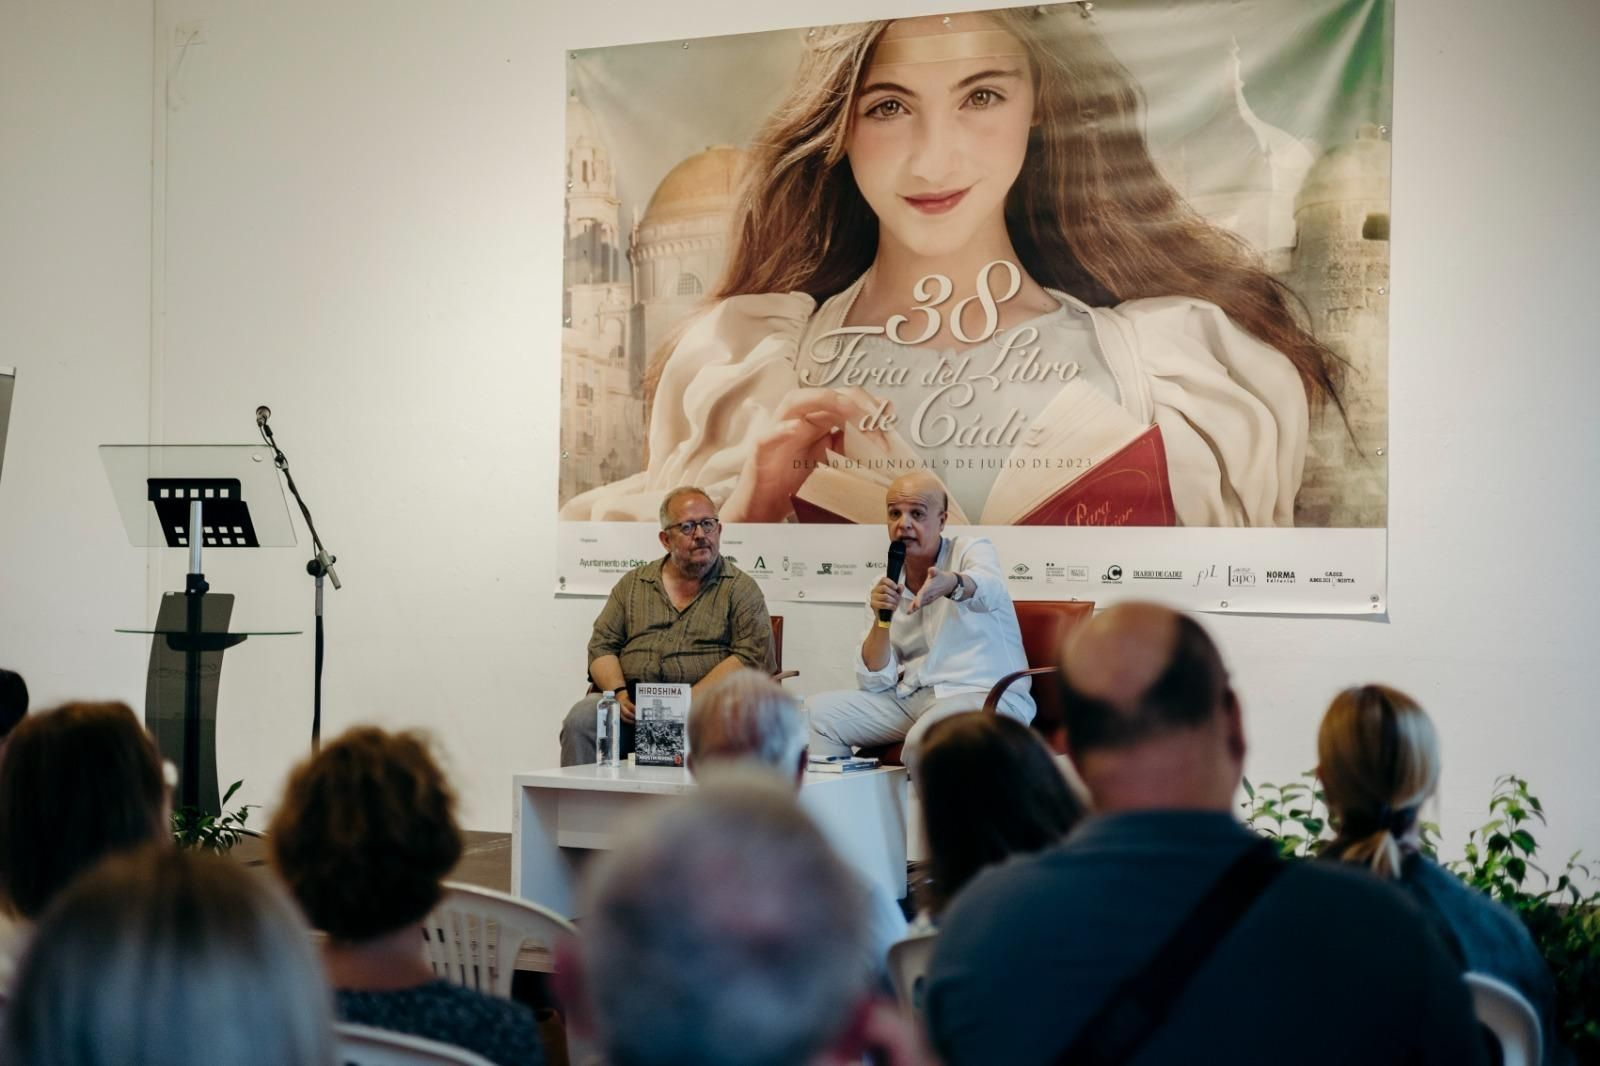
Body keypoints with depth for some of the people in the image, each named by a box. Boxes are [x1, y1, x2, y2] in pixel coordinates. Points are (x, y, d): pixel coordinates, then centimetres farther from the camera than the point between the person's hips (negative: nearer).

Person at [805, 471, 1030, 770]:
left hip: (985, 695, -5)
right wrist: (882, 619, -12)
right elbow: (874, 681, 4)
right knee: (817, 711, -8)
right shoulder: (886, 587, 11)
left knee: (924, 740, -35)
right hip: (911, 698, 5)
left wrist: (950, 583, -51)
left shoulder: (972, 550, 0)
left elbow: (986, 591, -28)